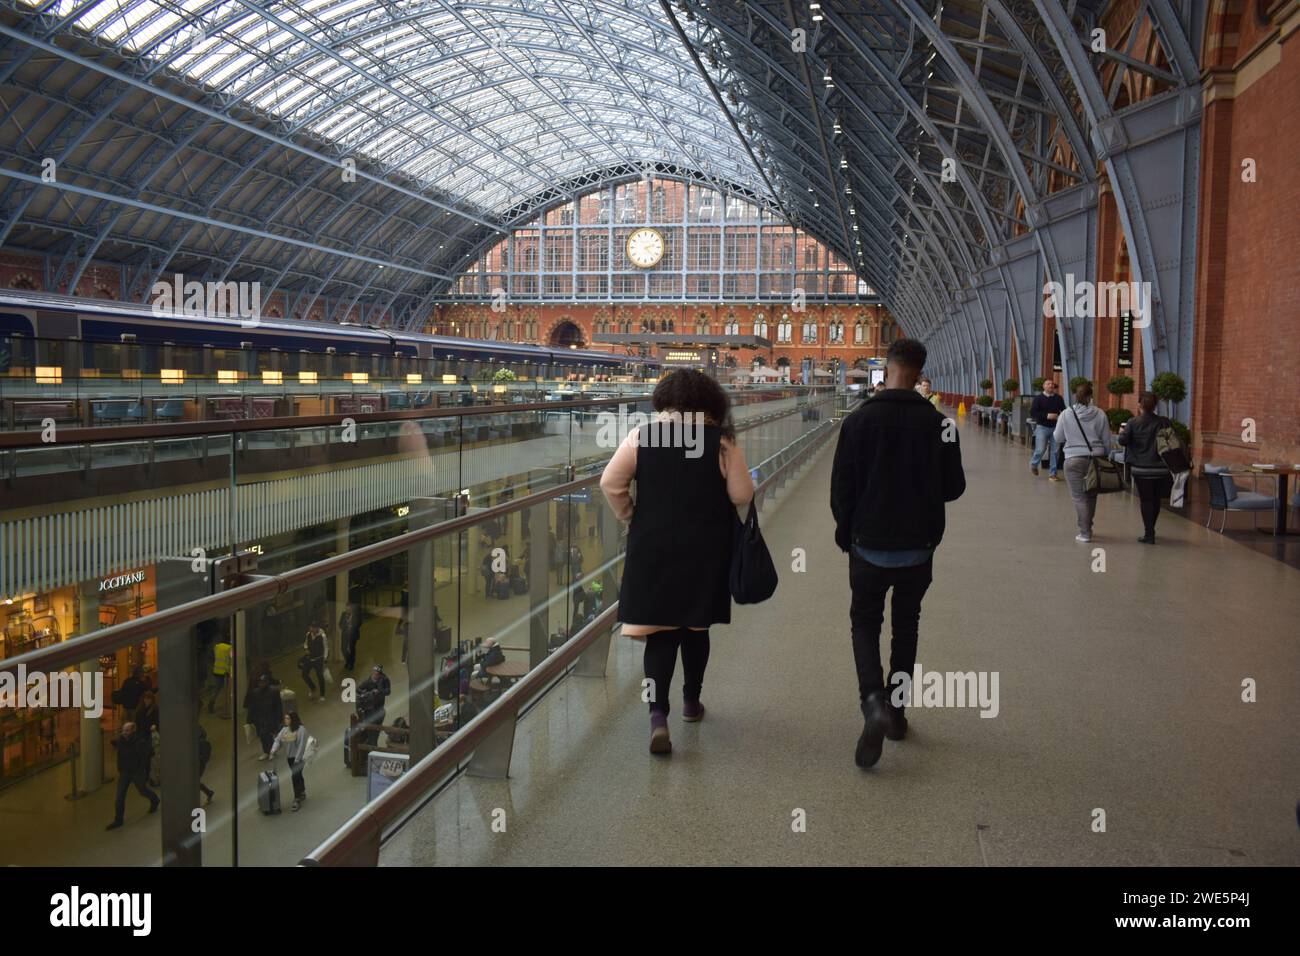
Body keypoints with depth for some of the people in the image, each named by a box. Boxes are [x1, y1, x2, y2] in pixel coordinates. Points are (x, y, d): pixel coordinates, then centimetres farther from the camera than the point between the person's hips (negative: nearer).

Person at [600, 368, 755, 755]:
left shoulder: (642, 436, -6)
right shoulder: (721, 441, -9)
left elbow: (611, 483, -7)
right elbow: (742, 496, -7)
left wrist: (630, 517, 7)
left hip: (653, 548, 0)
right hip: (706, 550, 0)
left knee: (660, 631, 3)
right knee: (696, 628, 17)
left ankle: (658, 714, -12)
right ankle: (691, 702, 32)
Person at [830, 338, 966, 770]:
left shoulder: (859, 420, -10)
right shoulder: (938, 423, -6)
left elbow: (842, 487, -8)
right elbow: (954, 487, 0)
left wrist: (847, 532, 8)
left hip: (869, 548, -2)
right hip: (919, 549, 2)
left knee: (865, 622, 11)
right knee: (906, 625, 18)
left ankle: (874, 702, -12)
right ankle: (897, 710, 24)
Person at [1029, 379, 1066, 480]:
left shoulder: (1059, 398, 8)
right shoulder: (1038, 398, -2)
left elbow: (1064, 411, 16)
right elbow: (1032, 413, -9)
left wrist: (1060, 417, -8)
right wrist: (1047, 416, -19)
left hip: (1055, 427, 3)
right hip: (1042, 427, -3)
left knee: (1054, 451, 0)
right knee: (1041, 449, -6)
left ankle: (1052, 474, 9)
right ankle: (1033, 464, 25)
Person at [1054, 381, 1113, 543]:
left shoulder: (1066, 414, -5)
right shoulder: (1100, 414, -2)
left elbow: (1058, 437, 4)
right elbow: (1107, 440, 5)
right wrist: (1104, 456, 19)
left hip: (1074, 459, -2)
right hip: (1096, 458, 2)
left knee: (1079, 497, 1)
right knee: (1091, 495, 15)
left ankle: (1085, 532, 0)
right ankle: (1087, 528, 26)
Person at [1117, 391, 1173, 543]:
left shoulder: (1133, 423, -7)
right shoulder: (1164, 422, -2)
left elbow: (1123, 440, -12)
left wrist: (1121, 432, 8)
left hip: (1141, 468, -2)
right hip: (1160, 468, 2)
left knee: (1145, 500, 4)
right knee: (1156, 499, 17)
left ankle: (1149, 534, 2)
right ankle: (1151, 530, 29)